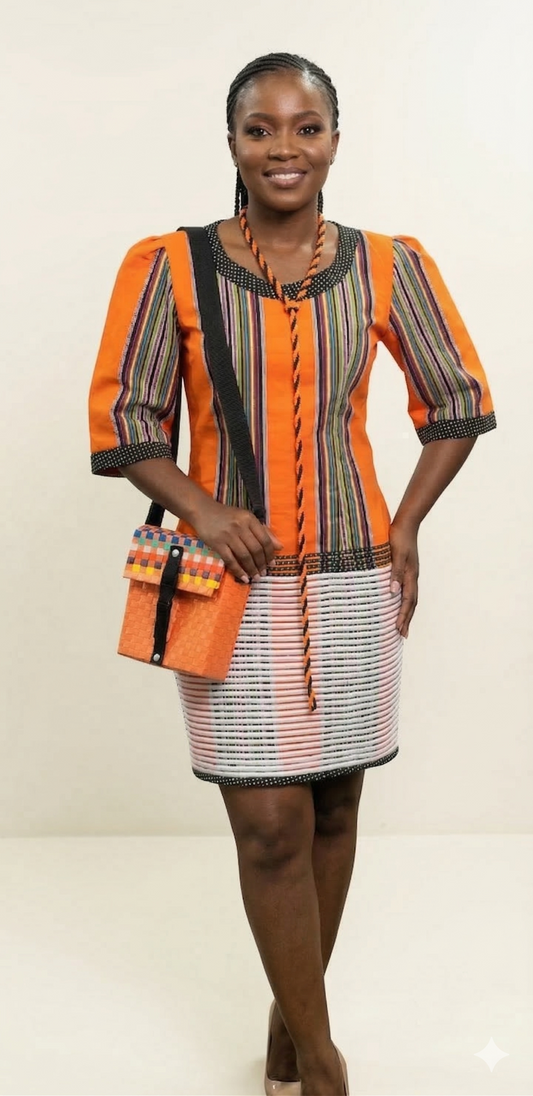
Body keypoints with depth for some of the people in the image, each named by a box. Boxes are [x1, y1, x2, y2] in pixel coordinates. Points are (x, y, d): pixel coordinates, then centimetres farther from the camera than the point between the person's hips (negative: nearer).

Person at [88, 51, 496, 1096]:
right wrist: (202, 507, -14)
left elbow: (459, 401, 12)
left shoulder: (388, 265, 2)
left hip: (355, 583, 2)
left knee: (333, 810, 11)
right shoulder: (168, 266, -3)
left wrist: (406, 524, 2)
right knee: (270, 824, -1)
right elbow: (121, 420, 1)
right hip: (232, 582, -2)